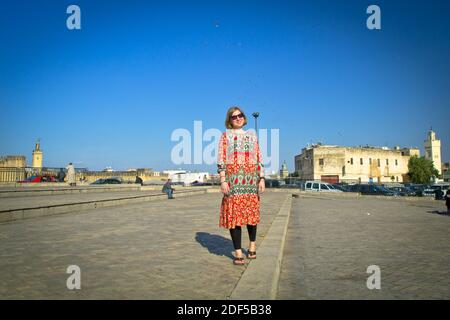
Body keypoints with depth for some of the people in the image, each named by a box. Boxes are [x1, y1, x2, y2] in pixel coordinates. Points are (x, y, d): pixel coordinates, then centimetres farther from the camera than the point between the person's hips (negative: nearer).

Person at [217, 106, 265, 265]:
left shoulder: (252, 135, 15)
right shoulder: (225, 135, 6)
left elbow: (259, 159, 12)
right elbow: (221, 160, -1)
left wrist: (261, 178, 4)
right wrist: (223, 180, -10)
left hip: (251, 179, 3)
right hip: (233, 179, -3)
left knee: (252, 212, 7)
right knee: (233, 214, -5)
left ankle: (252, 244, 27)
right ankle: (238, 252, 1)